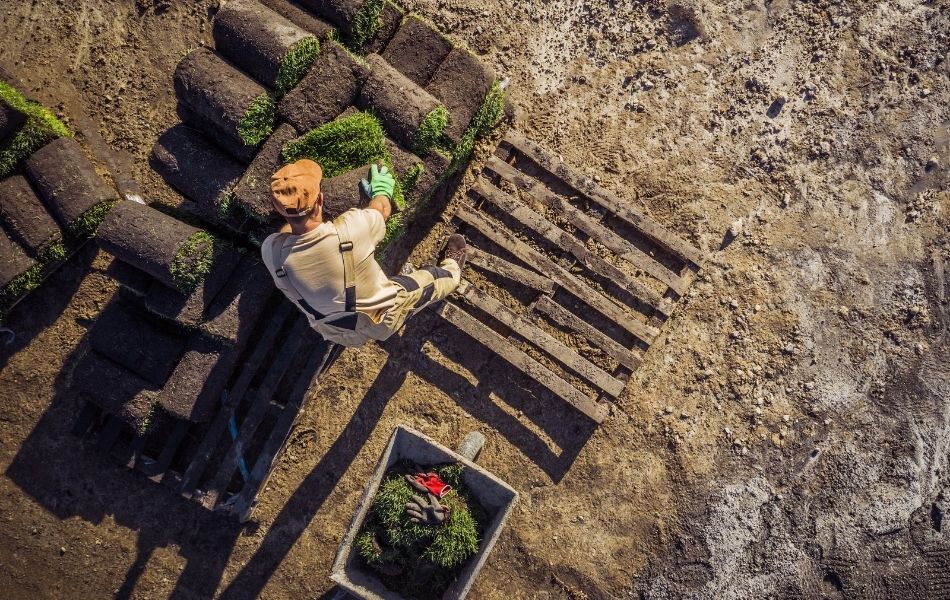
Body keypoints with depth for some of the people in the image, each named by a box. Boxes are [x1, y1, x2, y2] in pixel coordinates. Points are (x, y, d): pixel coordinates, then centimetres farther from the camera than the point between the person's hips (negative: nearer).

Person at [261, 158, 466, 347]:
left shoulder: (271, 251, -28)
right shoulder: (351, 229, -36)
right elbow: (382, 208, -9)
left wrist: (293, 213, 21)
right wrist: (382, 190, 13)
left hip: (336, 335, 3)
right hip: (383, 321, -2)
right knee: (431, 276, 23)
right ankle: (452, 271, 57)